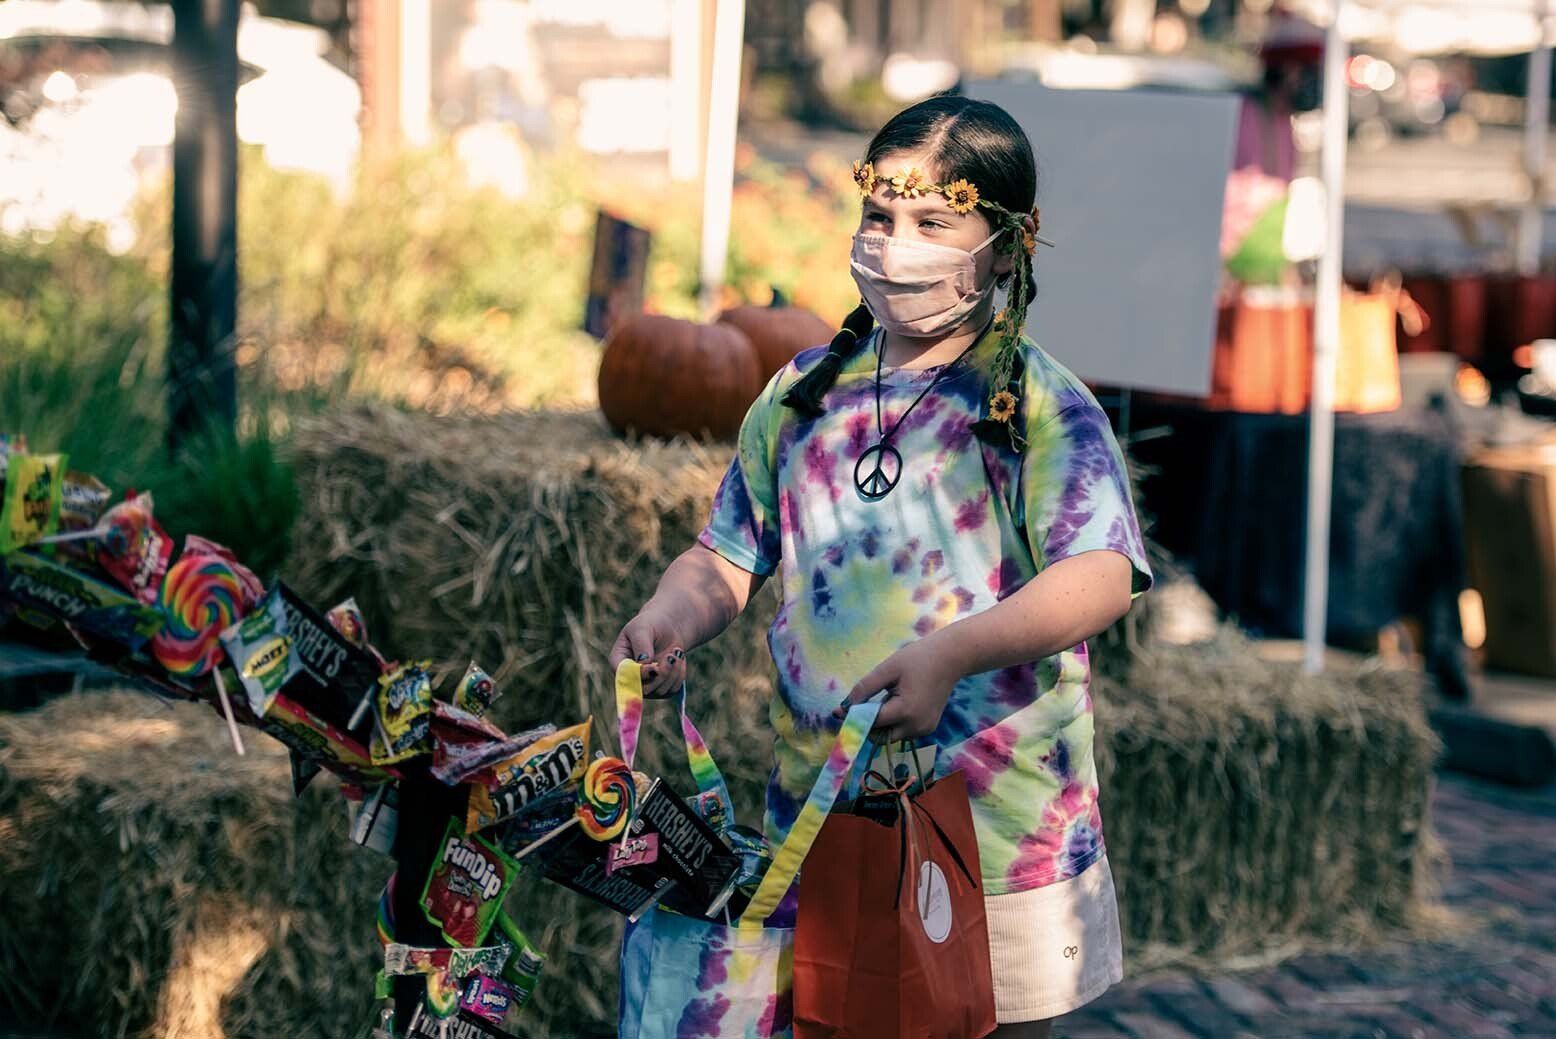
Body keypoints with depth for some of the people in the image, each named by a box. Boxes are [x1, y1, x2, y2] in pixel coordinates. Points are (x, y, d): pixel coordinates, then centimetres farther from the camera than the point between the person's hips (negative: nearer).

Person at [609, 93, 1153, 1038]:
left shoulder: (1044, 409, -7)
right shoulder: (803, 398, 8)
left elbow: (1102, 577, -20)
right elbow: (728, 555, 15)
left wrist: (948, 653, -35)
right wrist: (673, 614, -8)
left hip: (1003, 827, -3)